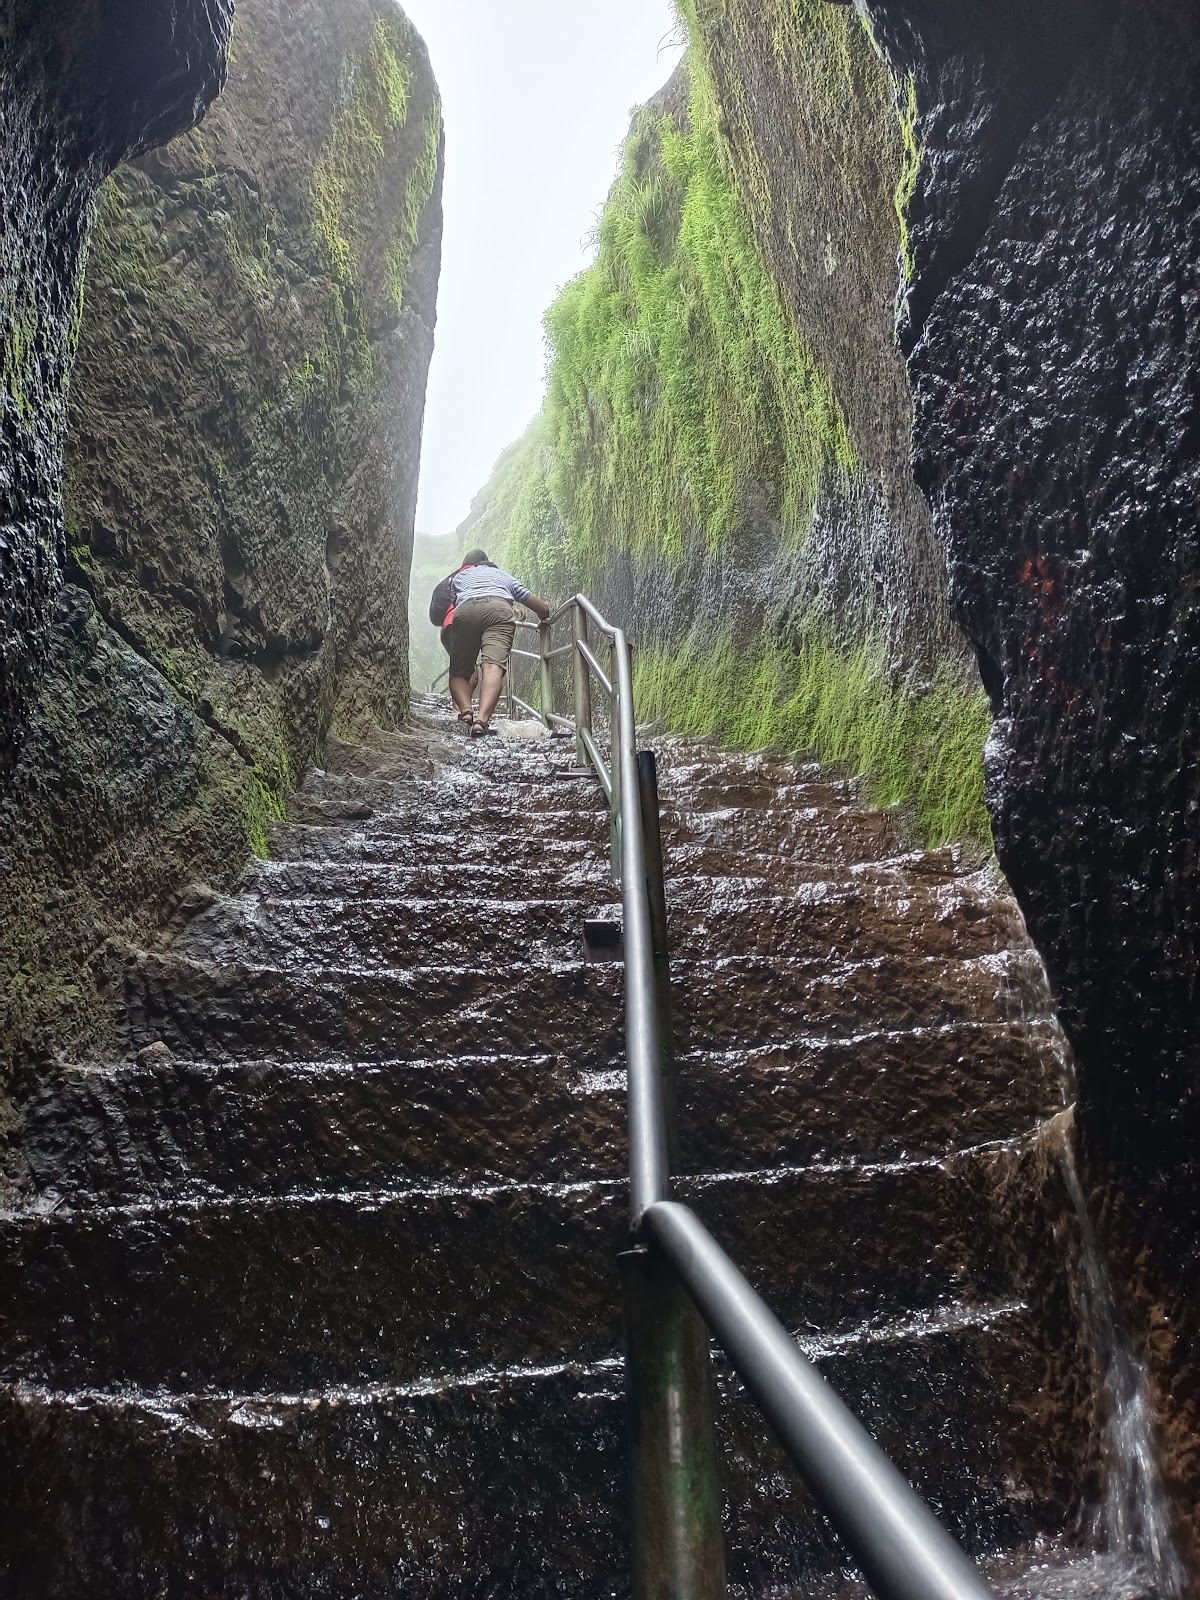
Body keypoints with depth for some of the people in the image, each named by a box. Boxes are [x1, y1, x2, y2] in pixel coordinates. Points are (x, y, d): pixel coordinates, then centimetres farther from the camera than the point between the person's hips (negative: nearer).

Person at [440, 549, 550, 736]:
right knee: (493, 666, -19)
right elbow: (543, 608, 39)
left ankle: (464, 709, -21)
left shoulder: (458, 577, 40)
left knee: (460, 671, 8)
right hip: (500, 608, 0)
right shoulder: (505, 576, 41)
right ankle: (482, 719, -42)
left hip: (465, 610, 0)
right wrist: (544, 621, 60)